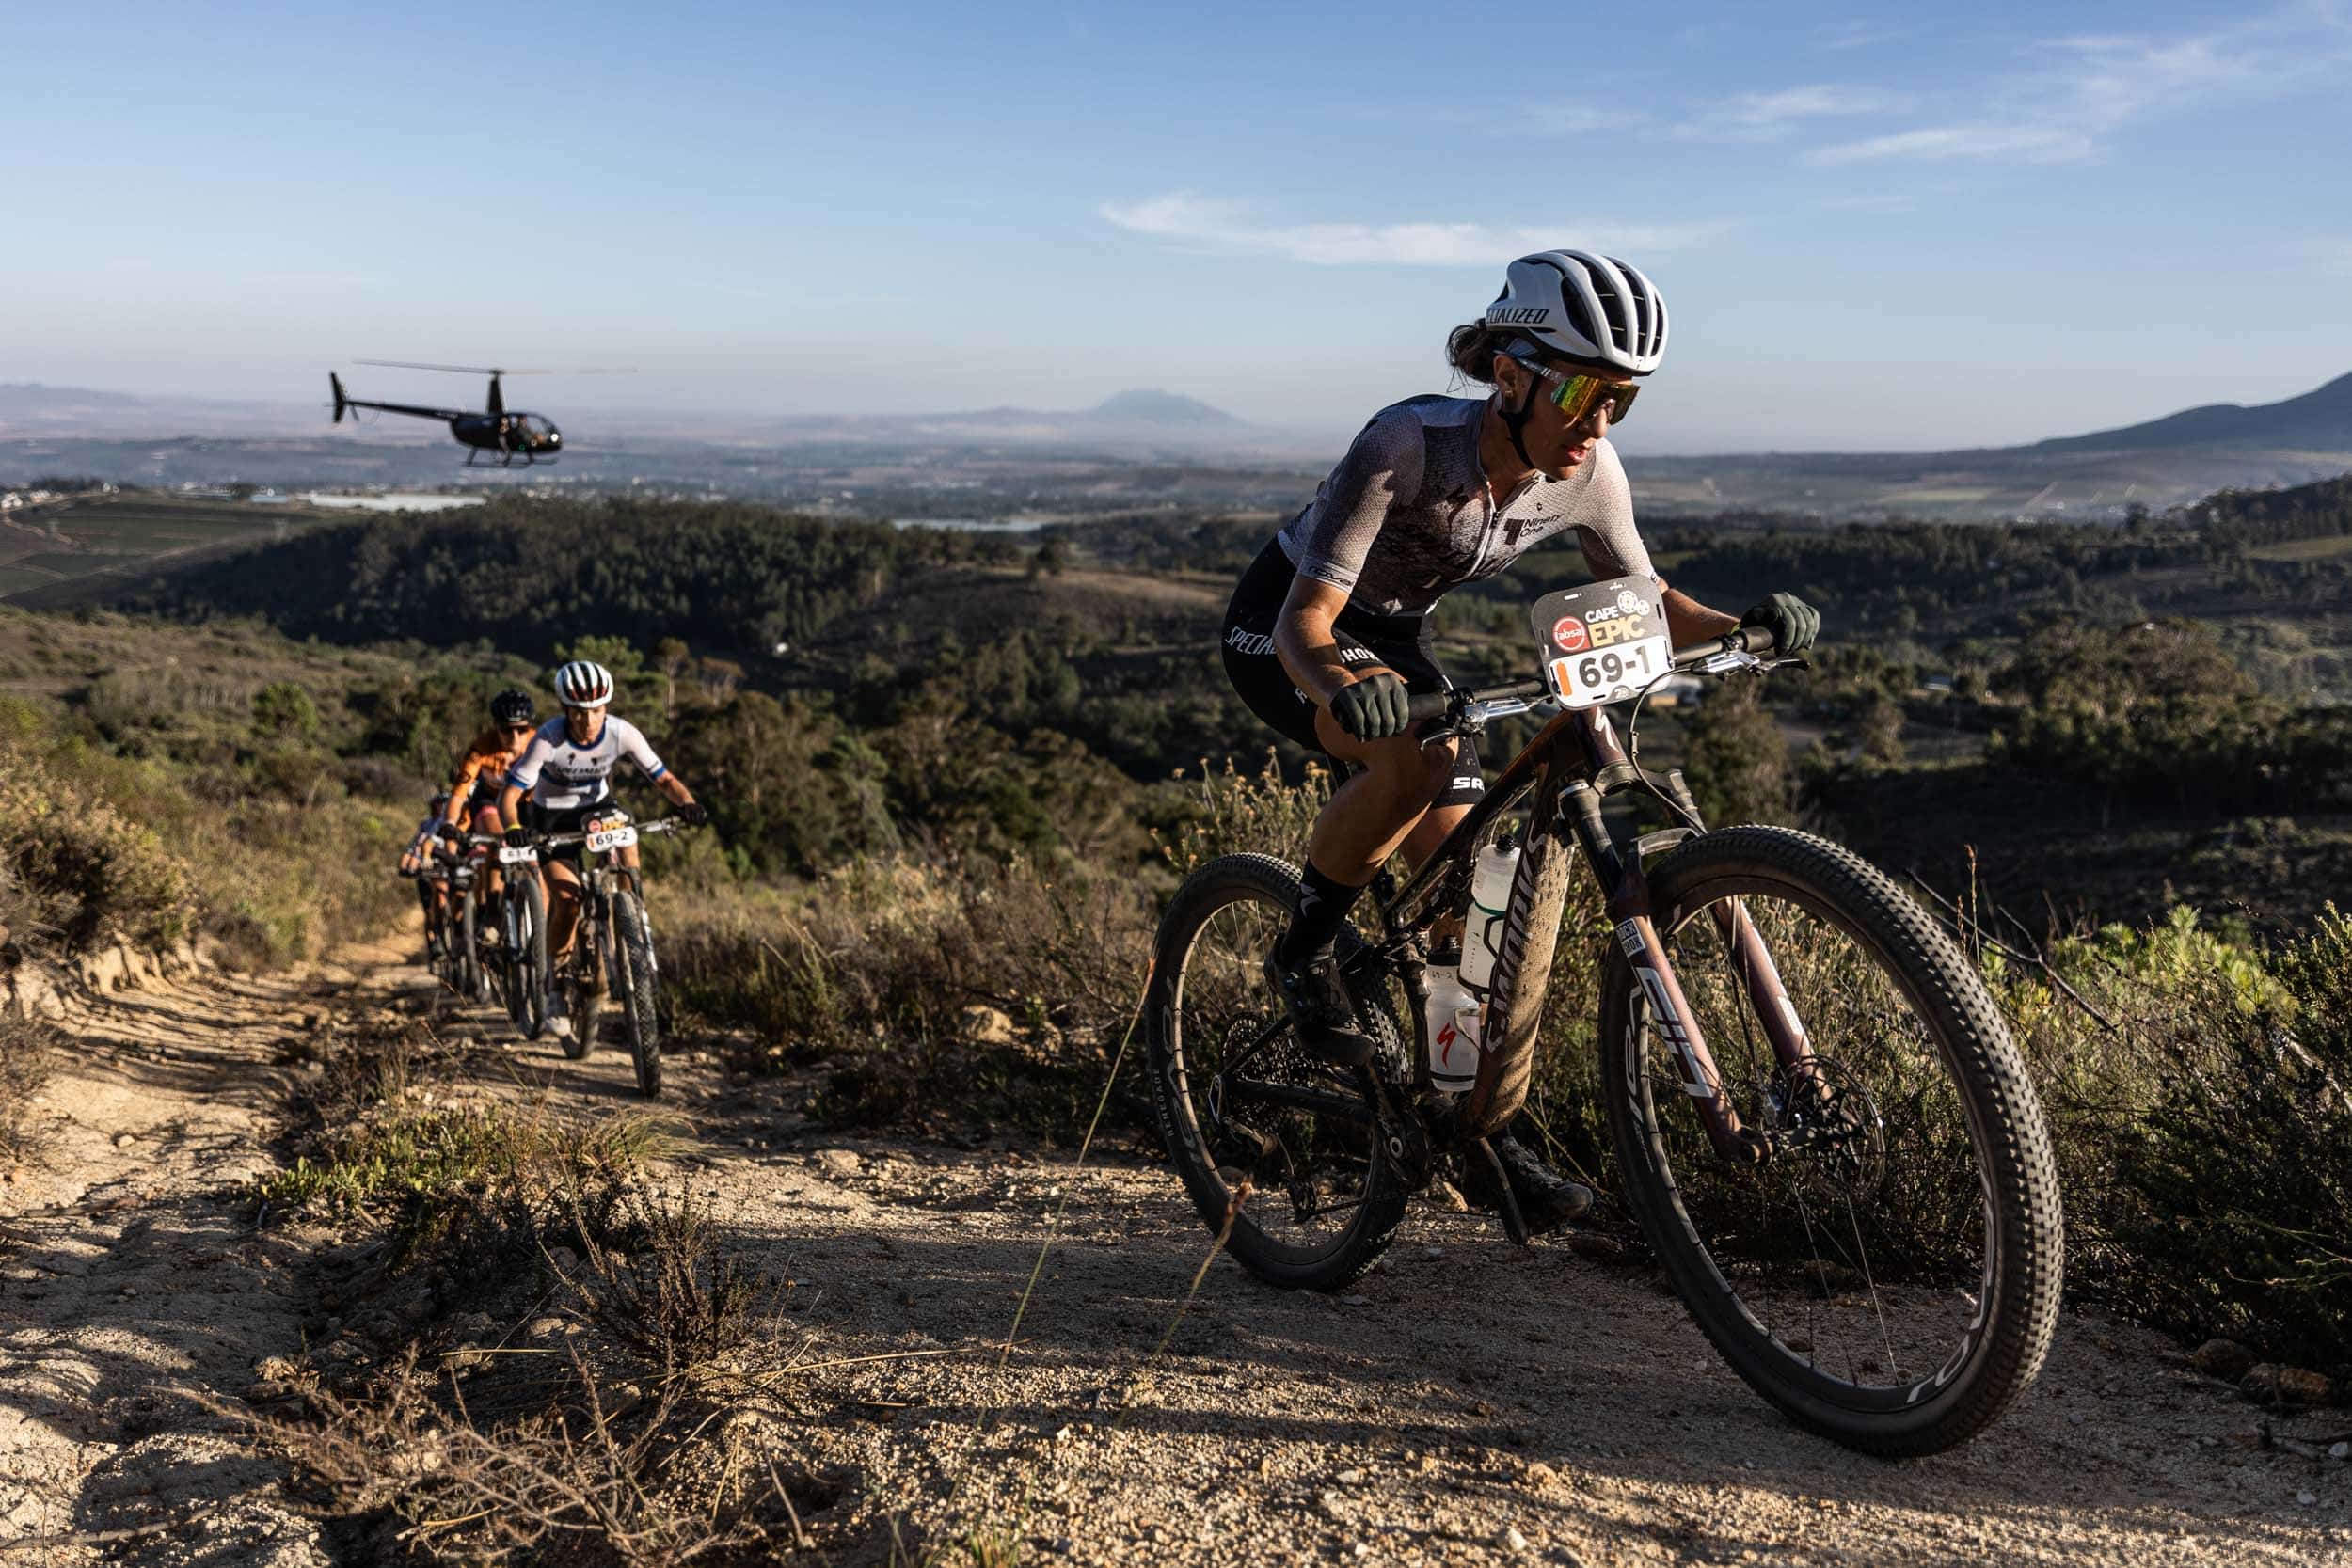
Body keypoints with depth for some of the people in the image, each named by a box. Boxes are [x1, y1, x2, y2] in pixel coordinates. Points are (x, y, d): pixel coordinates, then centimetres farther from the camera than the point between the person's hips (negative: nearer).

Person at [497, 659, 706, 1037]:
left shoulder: (622, 733, -23)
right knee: (567, 900, -16)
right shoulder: (548, 740, -29)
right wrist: (513, 827, -49)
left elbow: (663, 778, -18)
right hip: (553, 817, -3)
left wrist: (686, 801, -39)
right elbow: (509, 794, -28)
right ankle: (555, 984, 2)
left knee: (628, 857, -26)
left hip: (598, 807, 3)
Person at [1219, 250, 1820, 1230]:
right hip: (1283, 631, -5)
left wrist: (1745, 628, -22)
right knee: (1413, 756, -36)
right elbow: (1305, 621, -37)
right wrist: (1344, 691, -59)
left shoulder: (1587, 473, -18)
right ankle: (1306, 951, -10)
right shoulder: (1409, 443, -34)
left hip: (1395, 638, 6)